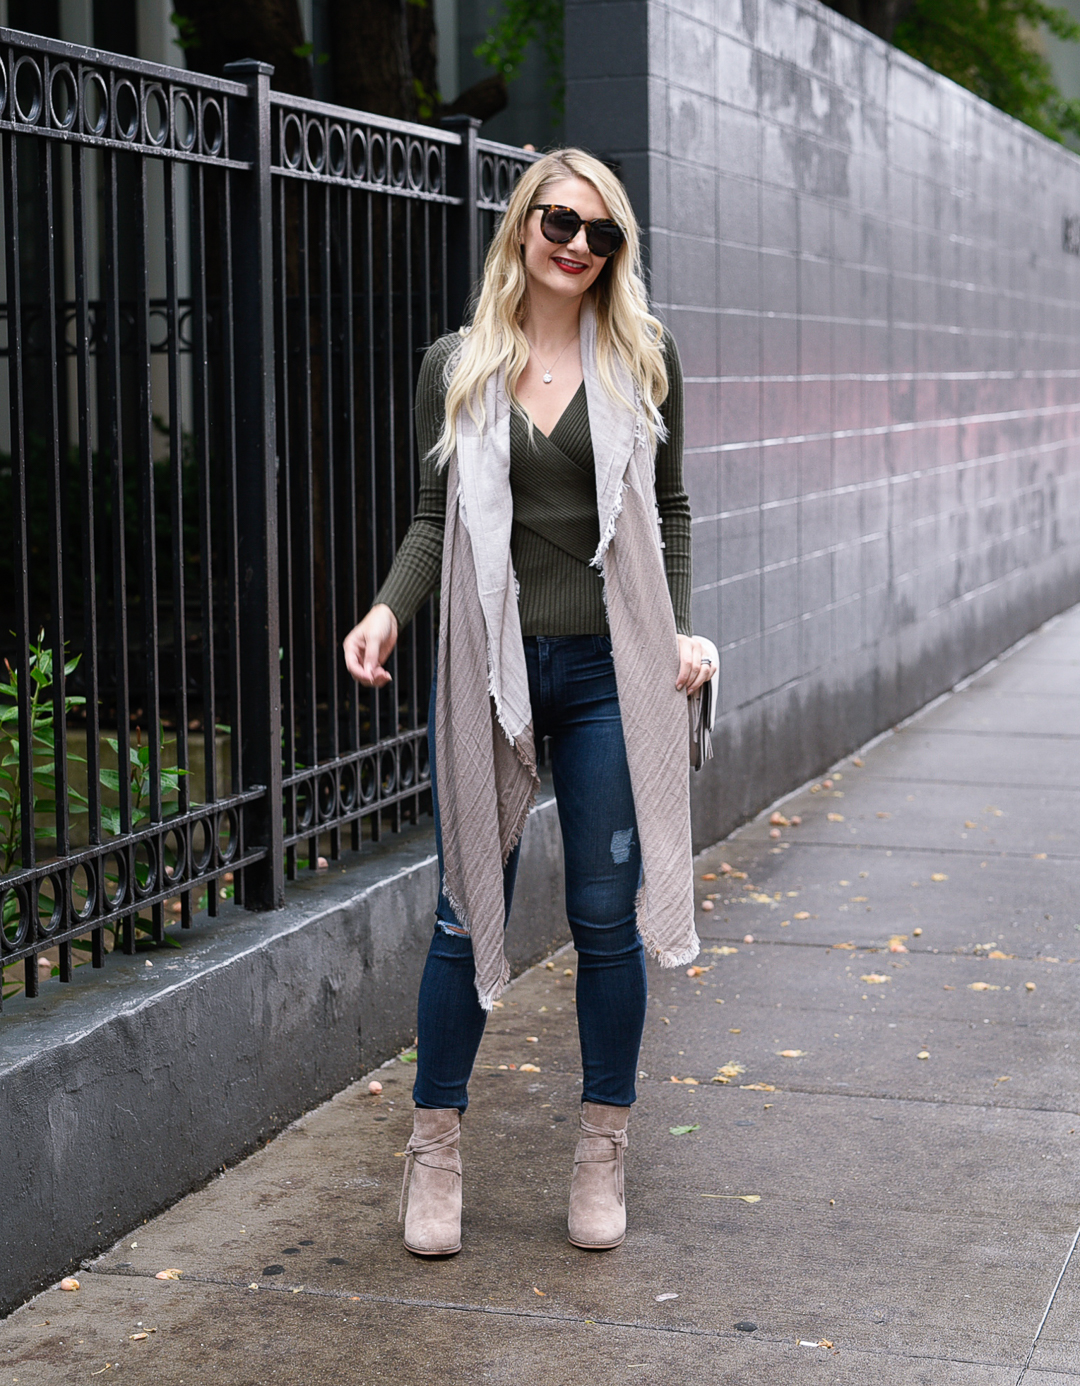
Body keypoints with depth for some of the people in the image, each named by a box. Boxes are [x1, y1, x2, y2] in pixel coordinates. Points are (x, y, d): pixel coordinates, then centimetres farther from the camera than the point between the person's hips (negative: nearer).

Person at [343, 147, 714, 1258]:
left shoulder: (644, 360, 5)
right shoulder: (457, 366, 5)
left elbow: (669, 509, 10)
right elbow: (436, 517, 6)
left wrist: (677, 629, -3)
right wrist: (388, 610, -12)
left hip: (608, 670, 0)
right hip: (485, 667, 0)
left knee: (607, 916, 4)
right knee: (468, 914, 5)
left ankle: (602, 1156, 19)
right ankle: (436, 1150, 18)